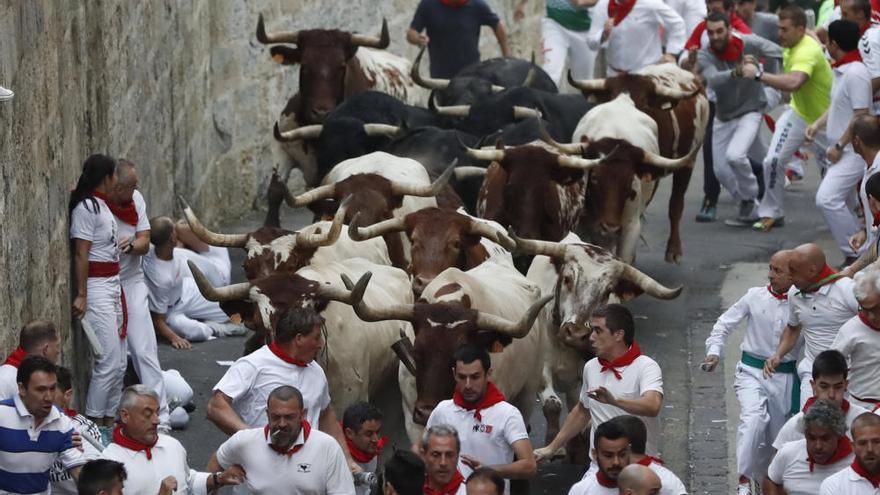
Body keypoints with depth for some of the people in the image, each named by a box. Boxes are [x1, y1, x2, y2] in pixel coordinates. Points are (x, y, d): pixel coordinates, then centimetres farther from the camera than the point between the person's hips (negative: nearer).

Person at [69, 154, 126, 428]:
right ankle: (94, 425, -4)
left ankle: (108, 422, 18)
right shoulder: (86, 207, -14)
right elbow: (81, 254, -17)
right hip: (97, 288, -10)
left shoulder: (101, 205, 12)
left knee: (118, 363, 12)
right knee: (109, 362, -10)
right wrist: (81, 295, -18)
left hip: (112, 285, 10)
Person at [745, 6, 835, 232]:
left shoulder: (808, 52, -32)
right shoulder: (789, 46, -5)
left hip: (823, 119, -6)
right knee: (773, 160, -9)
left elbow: (793, 83, -51)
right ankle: (772, 213, 6)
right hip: (797, 113, 6)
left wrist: (759, 74, -48)